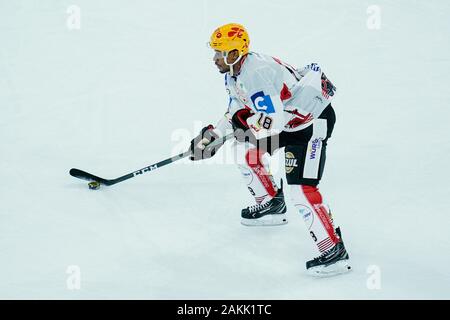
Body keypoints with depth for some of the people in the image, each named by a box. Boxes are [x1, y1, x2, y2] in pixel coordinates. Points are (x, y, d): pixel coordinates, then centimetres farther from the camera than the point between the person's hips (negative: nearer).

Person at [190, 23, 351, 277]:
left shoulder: (256, 74, -30)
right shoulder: (234, 71, 3)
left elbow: (273, 121, -34)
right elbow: (238, 109, 16)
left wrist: (245, 122, -16)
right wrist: (213, 134, 7)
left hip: (314, 119, -11)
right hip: (287, 117, 11)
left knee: (301, 187, -19)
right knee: (246, 149, 18)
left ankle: (334, 252, -17)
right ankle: (271, 205, 34)